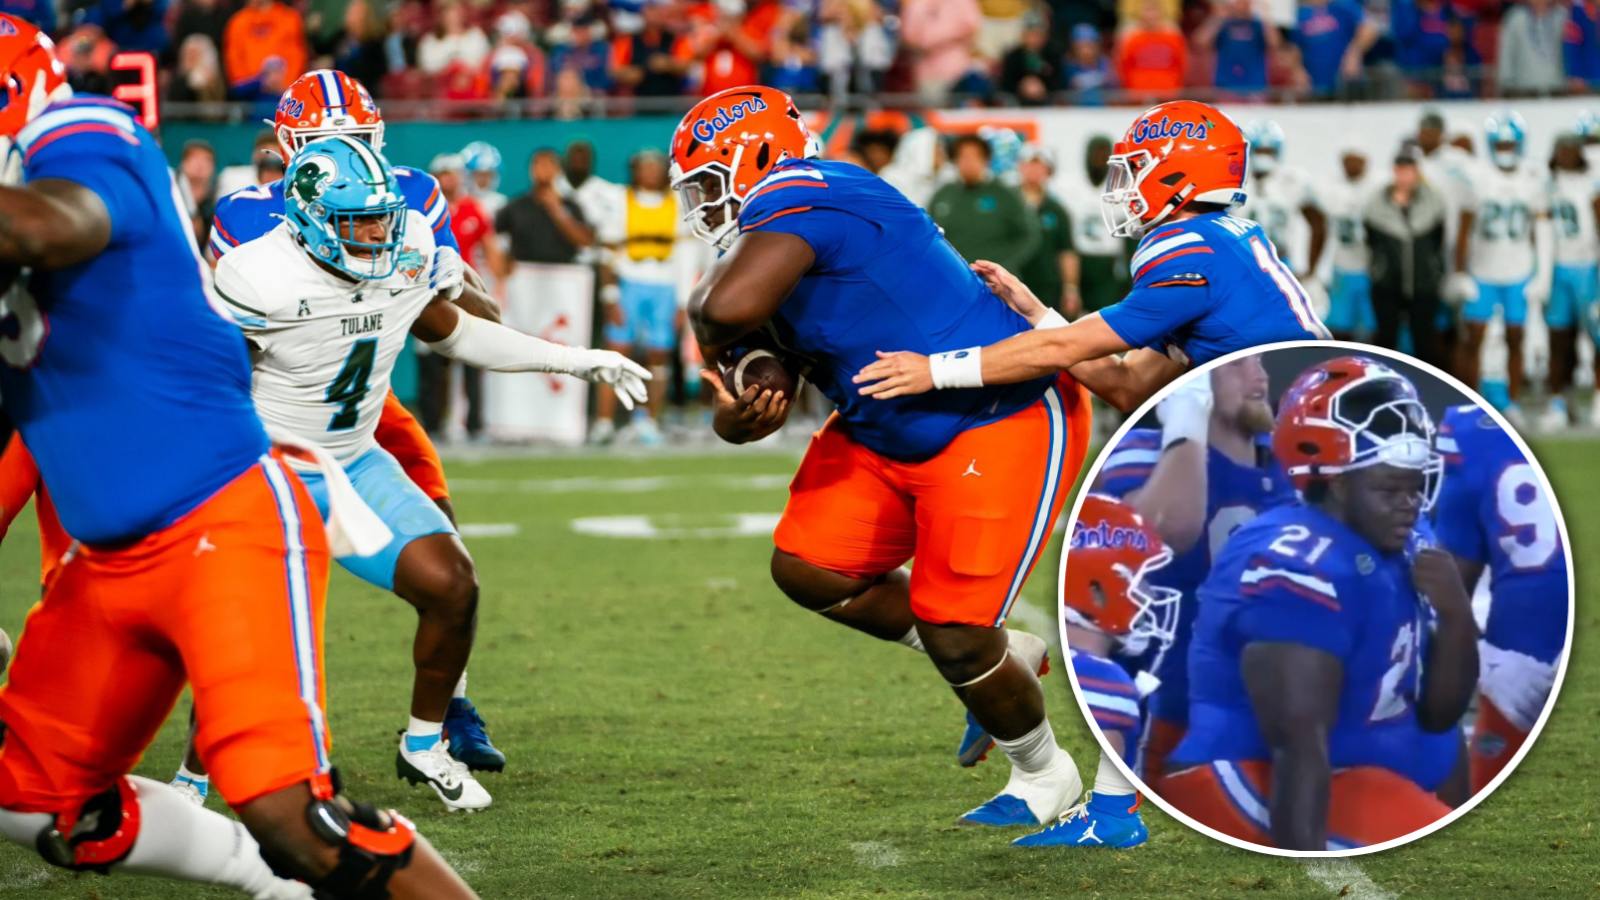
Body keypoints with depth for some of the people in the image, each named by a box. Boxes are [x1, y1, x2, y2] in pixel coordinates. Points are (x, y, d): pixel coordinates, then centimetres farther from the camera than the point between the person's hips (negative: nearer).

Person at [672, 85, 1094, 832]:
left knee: (955, 635, -8)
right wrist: (738, 413, -15)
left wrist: (708, 323, -15)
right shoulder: (770, 235, 9)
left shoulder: (797, 199, -22)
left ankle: (1043, 775, 21)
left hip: (1004, 419, -10)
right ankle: (1000, 657, 22)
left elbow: (731, 308, -40)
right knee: (808, 567, 4)